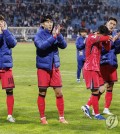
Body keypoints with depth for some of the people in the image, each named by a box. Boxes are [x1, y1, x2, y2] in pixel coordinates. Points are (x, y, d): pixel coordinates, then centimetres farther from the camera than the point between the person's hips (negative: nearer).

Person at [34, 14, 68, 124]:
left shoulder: (55, 34, 5)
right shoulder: (39, 35, -6)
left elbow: (64, 45, -6)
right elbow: (41, 45, -24)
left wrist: (58, 35, -22)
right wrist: (53, 37, -28)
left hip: (55, 67, 3)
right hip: (43, 67, -3)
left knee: (59, 93, 3)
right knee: (42, 93, 2)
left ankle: (61, 117, 11)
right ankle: (42, 117, 12)